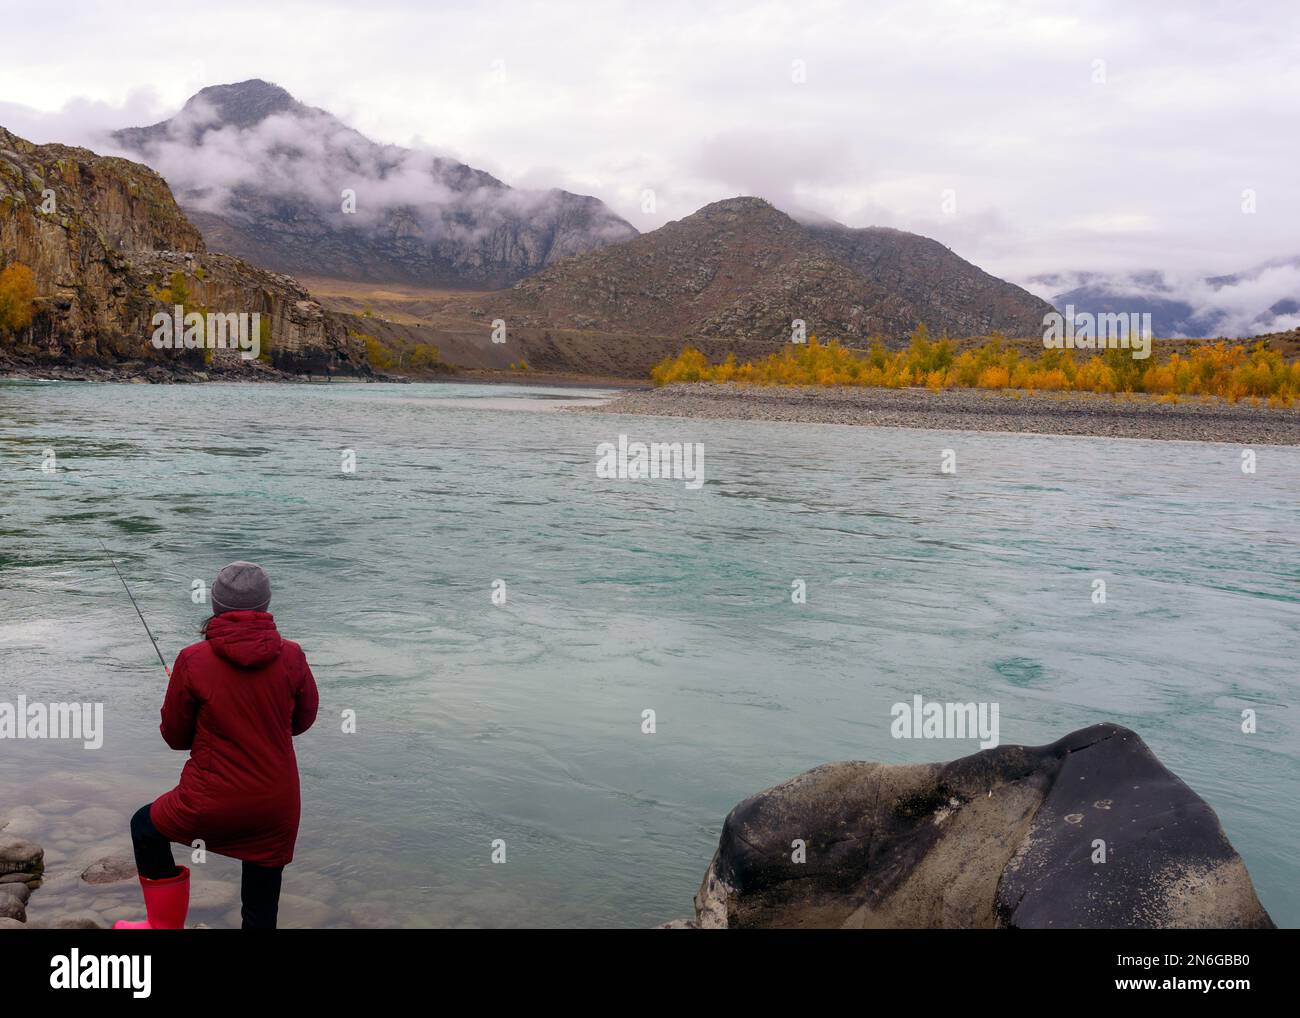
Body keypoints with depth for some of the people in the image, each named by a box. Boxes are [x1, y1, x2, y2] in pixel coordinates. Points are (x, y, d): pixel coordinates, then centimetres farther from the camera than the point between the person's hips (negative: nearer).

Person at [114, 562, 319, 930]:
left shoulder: (193, 661, -11)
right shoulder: (291, 657, -7)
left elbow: (175, 736, 0)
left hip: (211, 805, -1)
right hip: (277, 809, 2)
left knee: (146, 827, 29)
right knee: (261, 910, 15)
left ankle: (164, 926, 37)